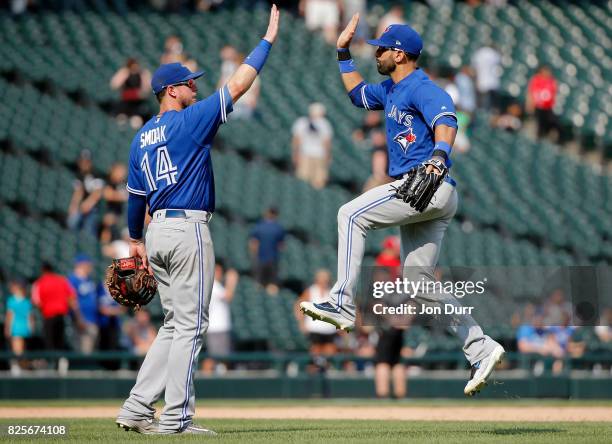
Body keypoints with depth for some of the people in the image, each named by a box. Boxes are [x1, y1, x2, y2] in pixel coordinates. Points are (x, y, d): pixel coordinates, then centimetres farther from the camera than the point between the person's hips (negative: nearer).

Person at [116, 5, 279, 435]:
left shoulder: (142, 136, 14)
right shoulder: (190, 121, -8)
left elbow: (135, 195, 20)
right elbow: (238, 85, -9)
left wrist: (136, 241, 31)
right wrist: (268, 40, -2)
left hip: (158, 232, 8)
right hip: (188, 230, -8)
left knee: (175, 325, 14)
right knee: (190, 325, -4)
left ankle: (137, 409, 8)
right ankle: (176, 418, -5)